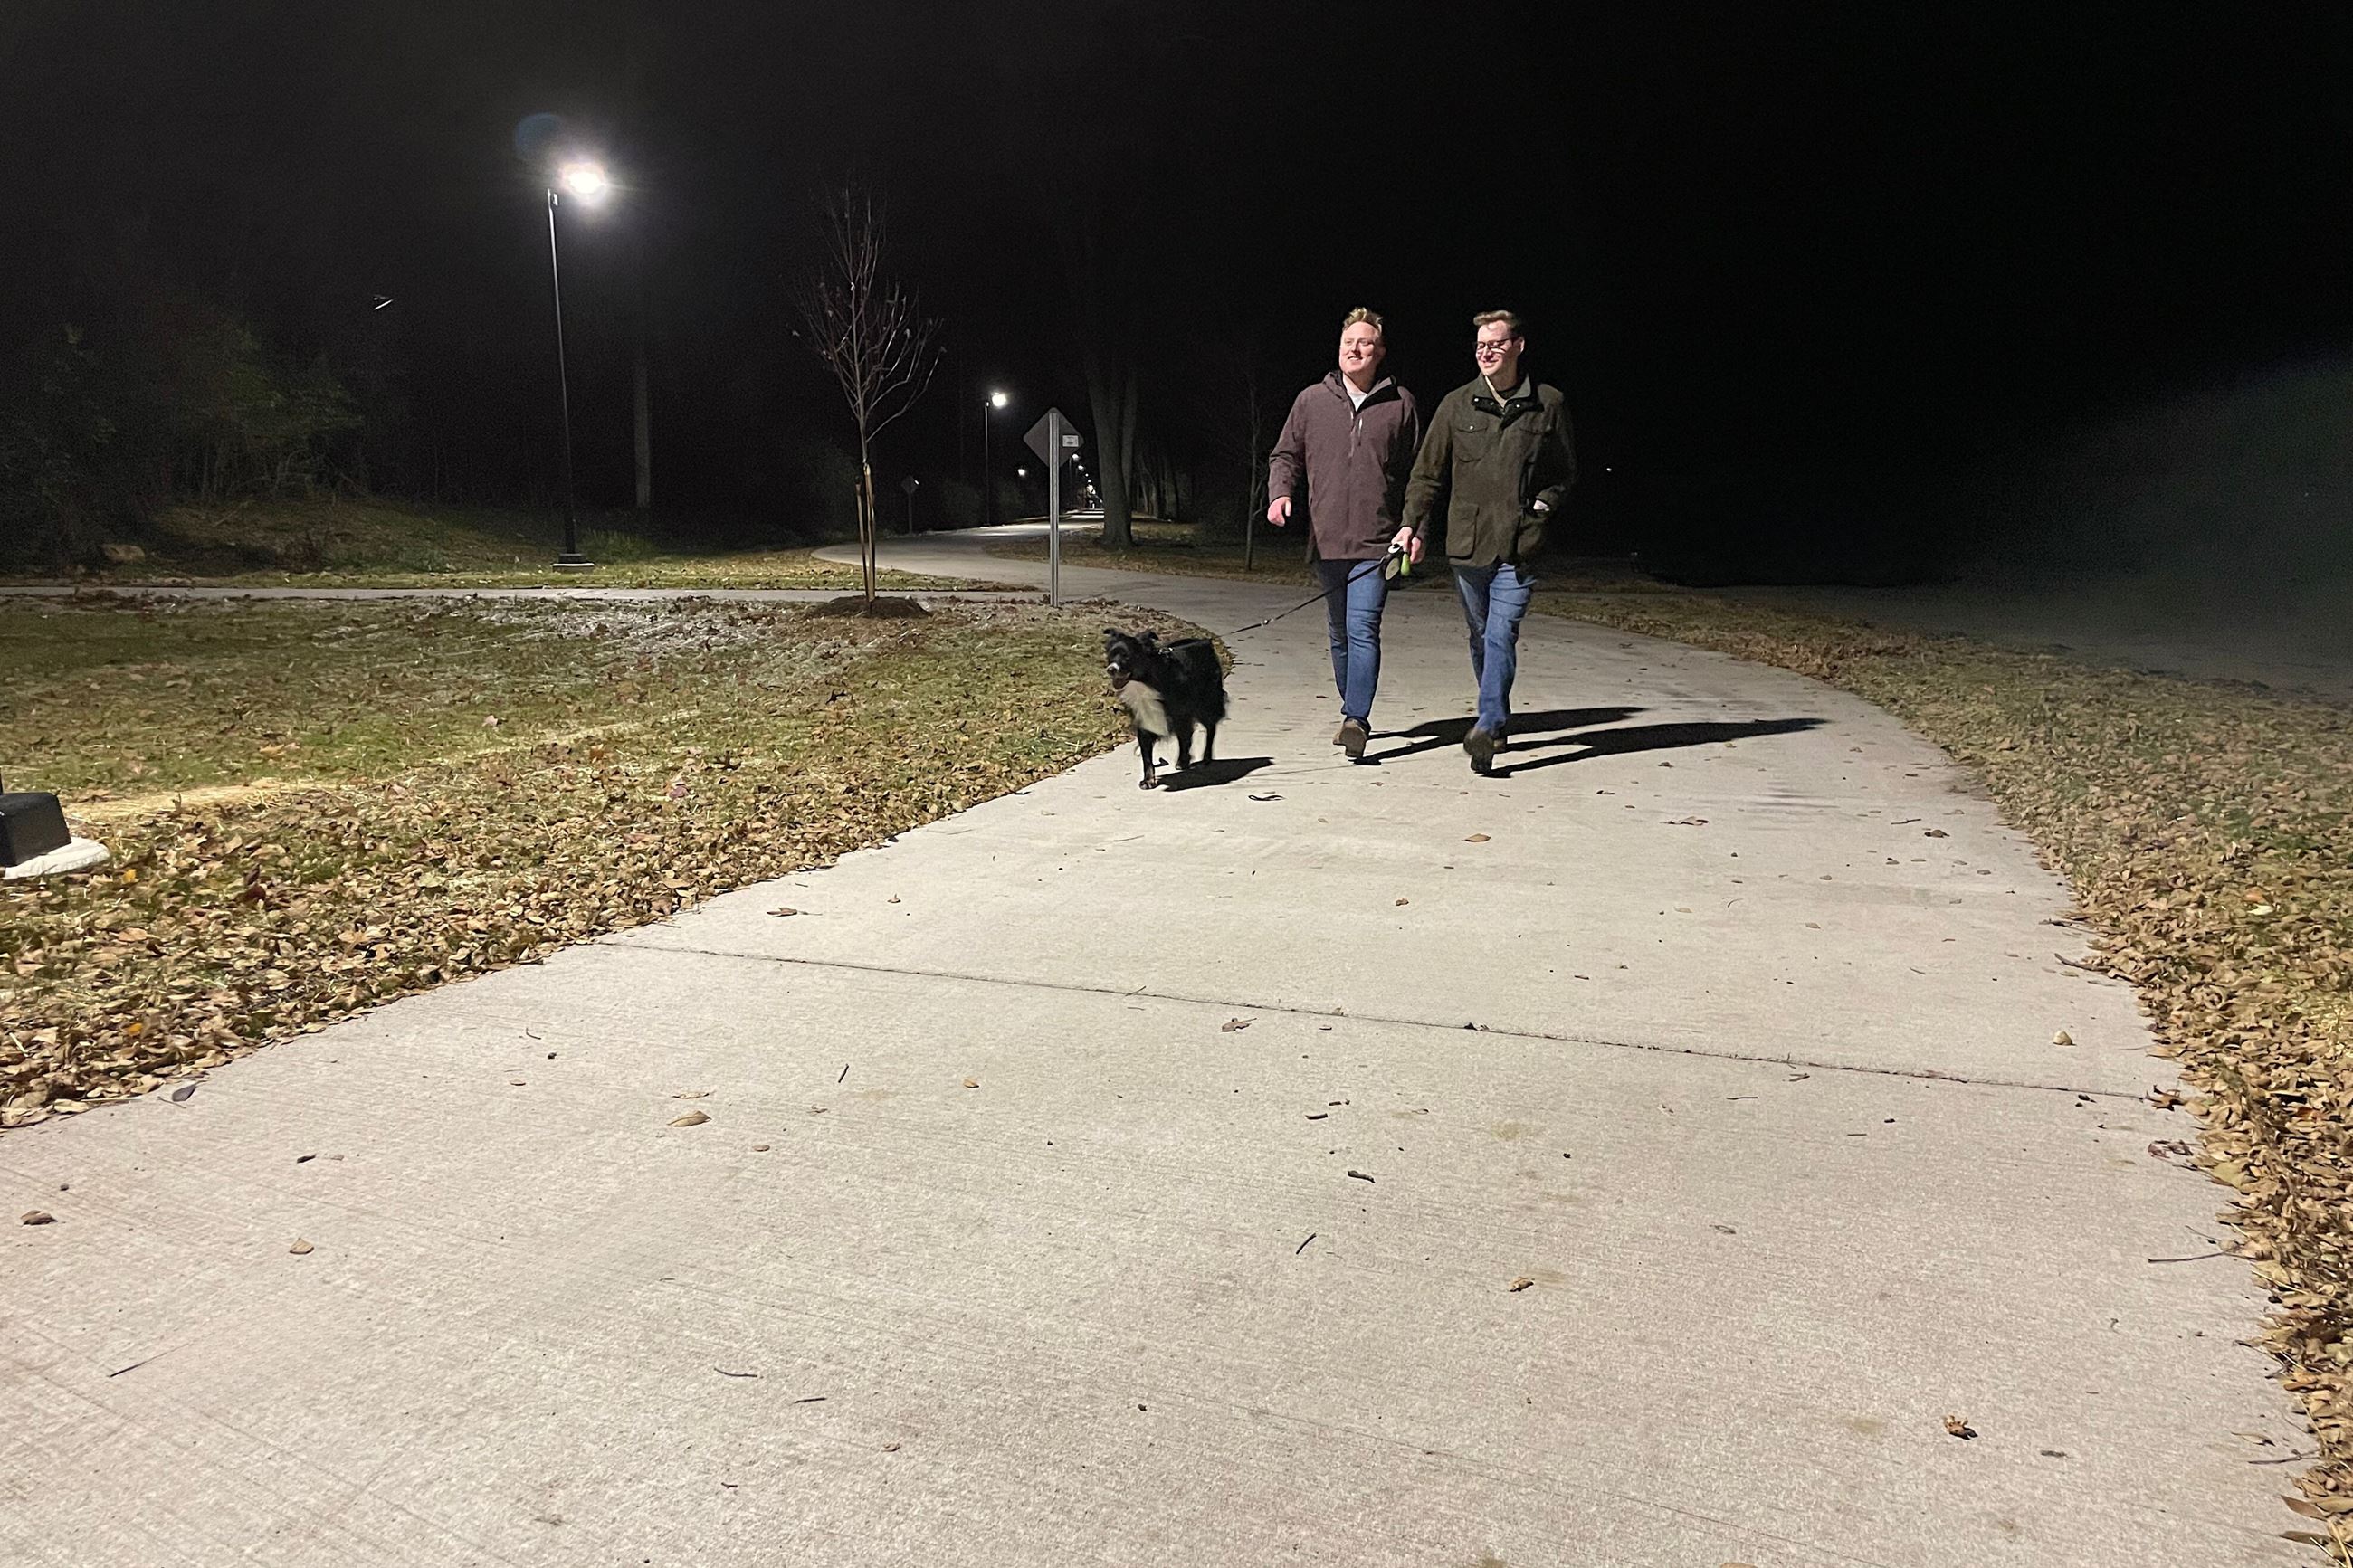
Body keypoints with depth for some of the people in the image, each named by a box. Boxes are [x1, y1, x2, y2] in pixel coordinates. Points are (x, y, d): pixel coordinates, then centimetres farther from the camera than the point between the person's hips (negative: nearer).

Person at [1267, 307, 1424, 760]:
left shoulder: (1400, 403, 3)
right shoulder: (1311, 400, 8)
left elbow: (1418, 473, 7)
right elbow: (1285, 455, 14)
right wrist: (1280, 492, -7)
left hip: (1376, 542, -3)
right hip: (1327, 540, 3)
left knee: (1363, 628, -16)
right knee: (1340, 633, 13)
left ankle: (1356, 719, -19)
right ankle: (1352, 712, 26)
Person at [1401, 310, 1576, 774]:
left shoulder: (1548, 403, 3)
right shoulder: (1457, 405, 5)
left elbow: (1566, 470, 15)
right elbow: (1427, 473, 7)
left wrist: (1544, 505, -1)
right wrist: (1412, 526, -4)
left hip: (1519, 545, -2)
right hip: (1466, 542, 2)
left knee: (1501, 636, -14)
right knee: (1482, 637, 13)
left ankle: (1487, 726, -18)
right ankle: (1499, 719, 28)